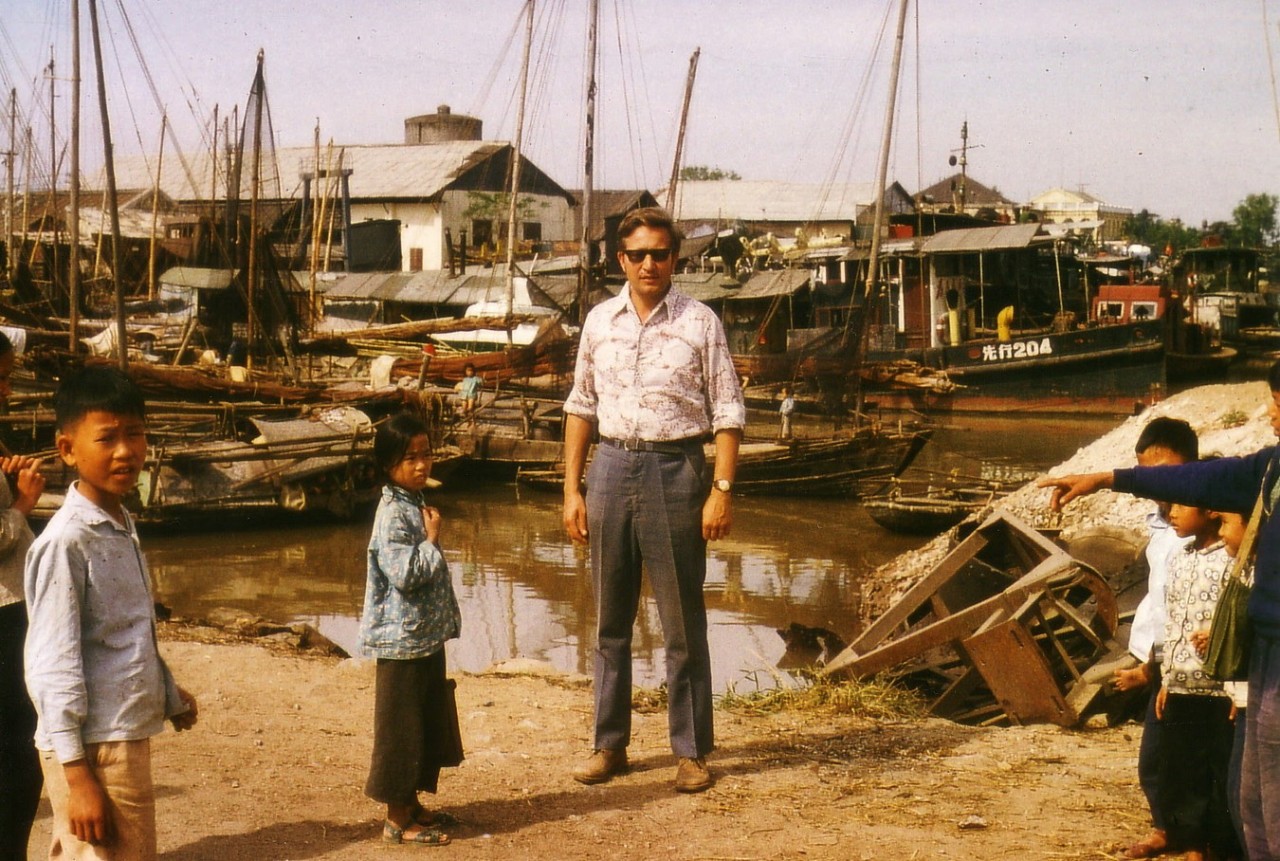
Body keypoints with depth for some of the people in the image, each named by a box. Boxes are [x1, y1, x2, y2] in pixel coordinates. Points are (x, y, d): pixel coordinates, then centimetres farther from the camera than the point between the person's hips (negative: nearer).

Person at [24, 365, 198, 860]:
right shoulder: (66, 541, -16)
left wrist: (169, 694, 29)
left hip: (128, 737, 9)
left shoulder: (122, 527, 11)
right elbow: (53, 666, -19)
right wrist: (77, 775, -21)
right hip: (92, 749, -9)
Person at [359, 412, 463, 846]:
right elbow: (406, 574, -26)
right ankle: (397, 820, 9)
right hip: (403, 641, -10)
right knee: (401, 729, 0)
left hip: (427, 639, 10)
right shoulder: (393, 514, -18)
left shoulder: (416, 505, 11)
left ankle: (411, 806, 29)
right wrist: (432, 540, -17)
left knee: (428, 725, 17)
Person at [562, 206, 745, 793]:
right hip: (611, 465, 4)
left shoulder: (700, 323, -3)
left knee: (683, 623, 3)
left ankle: (691, 750, 13)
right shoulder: (600, 321, 8)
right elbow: (580, 408, 12)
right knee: (609, 621, 11)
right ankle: (610, 744, 21)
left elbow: (728, 413, -3)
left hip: (675, 468, -3)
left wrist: (722, 490, -10)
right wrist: (572, 489, 7)